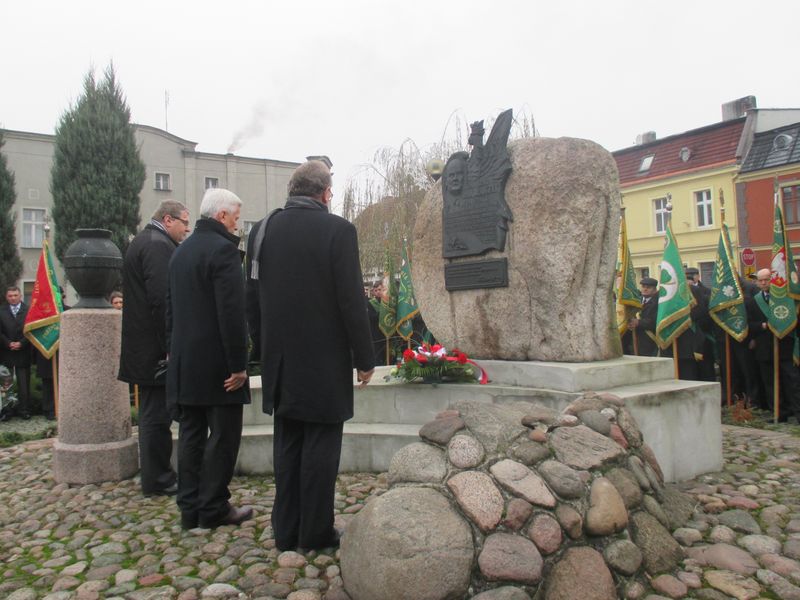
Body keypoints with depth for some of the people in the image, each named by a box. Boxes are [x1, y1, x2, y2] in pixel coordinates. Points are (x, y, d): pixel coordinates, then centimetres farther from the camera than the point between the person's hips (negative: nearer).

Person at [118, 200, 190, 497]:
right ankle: (157, 480, 9)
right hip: (156, 347, -11)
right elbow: (162, 299, -24)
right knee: (157, 415, -1)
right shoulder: (158, 246, -16)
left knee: (153, 413, 17)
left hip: (143, 346, 11)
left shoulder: (142, 242, 18)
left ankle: (156, 474, 29)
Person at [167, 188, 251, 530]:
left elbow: (170, 307, 17)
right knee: (223, 436, 2)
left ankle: (190, 508, 19)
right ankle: (214, 508, 10)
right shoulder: (222, 248, -14)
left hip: (184, 361, 9)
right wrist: (238, 364, -17)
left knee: (191, 434, 12)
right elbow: (231, 312, -20)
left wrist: (175, 351, 20)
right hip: (215, 361, -8)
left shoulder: (181, 251, 14)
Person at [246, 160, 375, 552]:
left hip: (280, 359, 5)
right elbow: (352, 301, -13)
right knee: (321, 446, 6)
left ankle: (286, 531, 23)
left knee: (287, 444, 14)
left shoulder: (265, 230, 5)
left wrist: (266, 347, 17)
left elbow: (253, 296, 9)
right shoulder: (338, 230, -11)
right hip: (325, 360, -5)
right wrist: (365, 358, -5)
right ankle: (315, 533, 15)